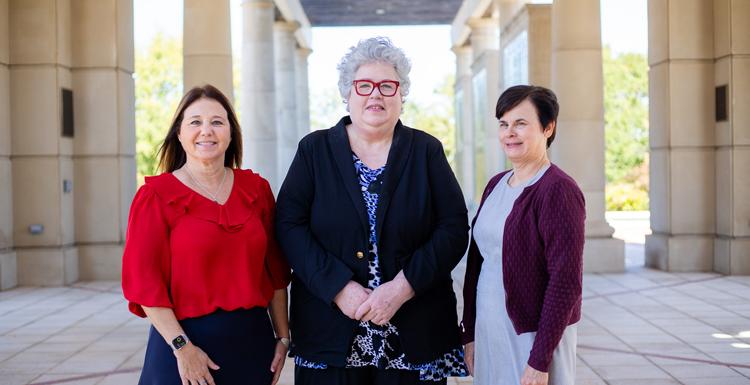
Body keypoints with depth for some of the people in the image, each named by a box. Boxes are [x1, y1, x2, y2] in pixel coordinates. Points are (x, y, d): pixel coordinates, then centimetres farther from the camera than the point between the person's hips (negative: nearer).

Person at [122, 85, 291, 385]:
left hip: (252, 339, 4)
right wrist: (182, 346, -14)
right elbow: (143, 280, -9)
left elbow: (275, 269, 8)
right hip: (187, 341, -3)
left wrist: (283, 337, 7)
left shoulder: (256, 189, 5)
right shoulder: (156, 195, -5)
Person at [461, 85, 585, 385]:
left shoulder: (558, 190, -15)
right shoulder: (496, 184, 7)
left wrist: (540, 360, -18)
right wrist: (469, 334, 9)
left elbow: (566, 281, -18)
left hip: (533, 335, -6)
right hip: (488, 331, 7)